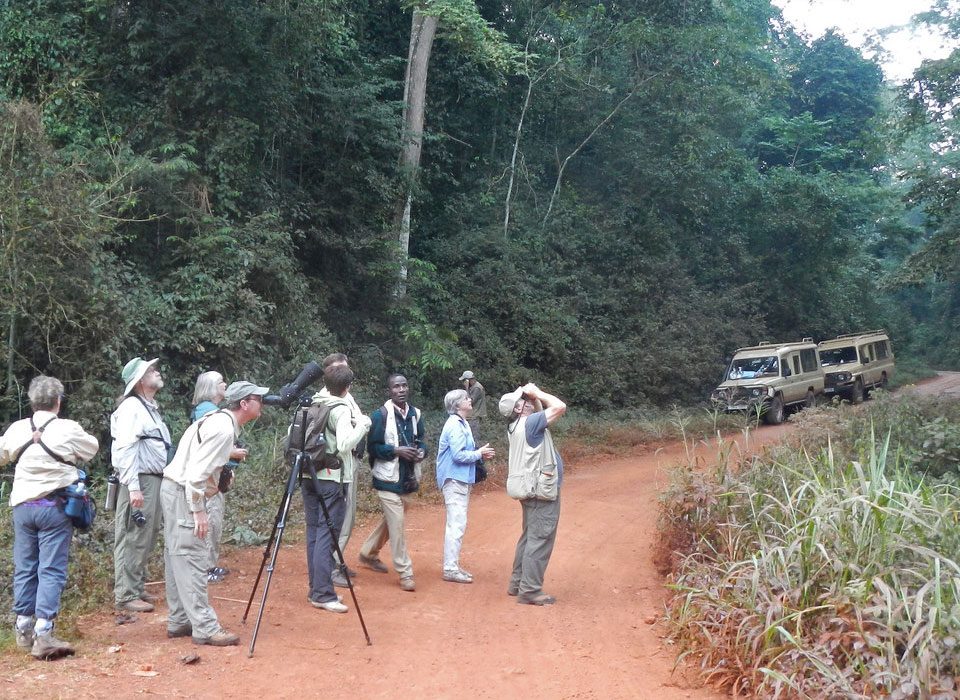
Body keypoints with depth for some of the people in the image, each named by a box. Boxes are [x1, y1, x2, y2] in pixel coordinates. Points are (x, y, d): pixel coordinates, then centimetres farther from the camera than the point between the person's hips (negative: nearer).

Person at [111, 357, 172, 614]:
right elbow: (125, 449, -19)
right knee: (132, 540, -6)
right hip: (140, 481, -10)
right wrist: (133, 487, -24)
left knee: (147, 539, 13)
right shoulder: (131, 407, -12)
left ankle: (138, 588, 21)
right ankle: (126, 595, -2)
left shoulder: (151, 407, 18)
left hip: (155, 480, 10)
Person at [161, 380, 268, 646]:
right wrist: (198, 511, -22)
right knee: (192, 558, -10)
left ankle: (179, 621, 19)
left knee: (178, 557, 13)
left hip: (176, 489, 10)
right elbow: (196, 471, -24)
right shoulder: (223, 428, -18)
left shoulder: (218, 420, 12)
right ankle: (205, 628, -9)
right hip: (183, 492, -10)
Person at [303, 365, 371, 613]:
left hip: (308, 476, 7)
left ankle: (316, 589, 17)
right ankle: (323, 594, -5)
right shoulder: (341, 409, -12)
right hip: (332, 478, -7)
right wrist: (362, 424, -12)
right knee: (327, 534, -5)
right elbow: (345, 444, -24)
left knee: (314, 531, 11)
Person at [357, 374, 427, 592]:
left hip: (408, 479, 7)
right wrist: (396, 450, -22)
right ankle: (405, 573, 1)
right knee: (397, 525, -7)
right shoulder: (381, 415, -11)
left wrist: (421, 451, -4)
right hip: (388, 479, -7)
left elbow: (420, 440, 18)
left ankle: (368, 553, 41)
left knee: (390, 522, 20)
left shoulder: (415, 414, 7)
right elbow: (373, 446, -11)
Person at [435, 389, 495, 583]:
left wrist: (479, 453, 2)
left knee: (456, 525, 15)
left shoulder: (461, 424, 14)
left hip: (460, 480, 11)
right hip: (455, 480, -10)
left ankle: (452, 565, 22)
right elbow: (459, 455, -22)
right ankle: (450, 569, -5)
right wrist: (479, 453, -10)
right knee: (456, 525, -9)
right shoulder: (455, 426, -17)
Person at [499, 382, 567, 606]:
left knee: (530, 536, 18)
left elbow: (541, 412, 25)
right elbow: (560, 407, -20)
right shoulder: (529, 423, -18)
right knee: (540, 539, -7)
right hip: (542, 490, -10)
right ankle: (530, 590, -5)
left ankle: (517, 582, 25)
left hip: (532, 490, 10)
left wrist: (534, 396, 8)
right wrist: (537, 392, -10)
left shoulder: (518, 425, 8)